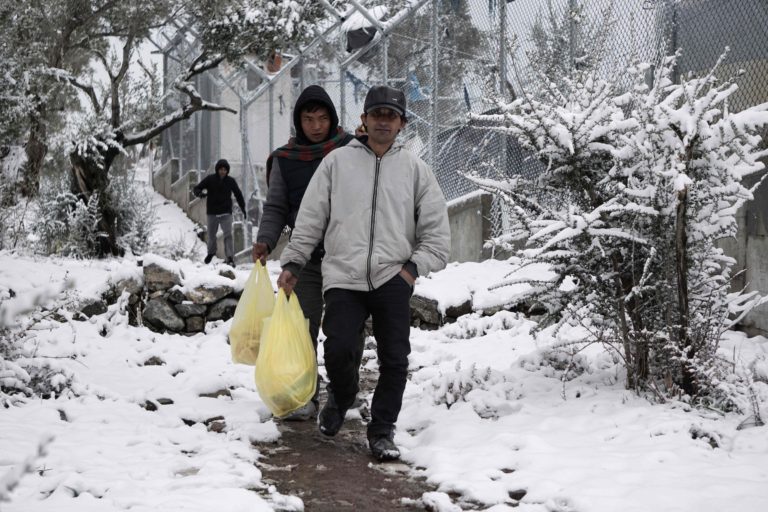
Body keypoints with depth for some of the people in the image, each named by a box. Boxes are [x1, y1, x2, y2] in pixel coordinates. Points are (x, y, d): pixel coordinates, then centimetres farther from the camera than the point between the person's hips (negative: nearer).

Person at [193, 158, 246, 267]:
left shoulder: (230, 181, 1)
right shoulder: (210, 179, -3)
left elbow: (238, 195, 14)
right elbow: (196, 188, -1)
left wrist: (243, 208, 17)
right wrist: (199, 193, -25)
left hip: (226, 213, -1)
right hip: (212, 213, 1)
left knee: (228, 235, -13)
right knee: (211, 235, 14)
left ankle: (230, 259, -15)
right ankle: (211, 252, 41)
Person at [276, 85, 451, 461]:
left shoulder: (415, 169, 10)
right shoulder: (337, 162, 8)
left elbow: (437, 232, 10)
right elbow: (310, 219, 12)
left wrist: (414, 266, -3)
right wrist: (292, 263, 10)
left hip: (393, 279, 1)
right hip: (343, 276, -1)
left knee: (394, 359, -2)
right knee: (338, 349, -13)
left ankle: (382, 430, 16)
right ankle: (341, 396, 20)